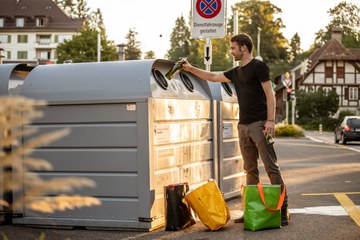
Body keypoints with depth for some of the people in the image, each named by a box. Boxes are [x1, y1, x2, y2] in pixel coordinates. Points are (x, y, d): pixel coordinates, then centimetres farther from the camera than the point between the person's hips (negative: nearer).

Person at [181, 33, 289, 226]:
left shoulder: (258, 66, -4)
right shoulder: (236, 72, 19)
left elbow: (270, 94, -9)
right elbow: (213, 77, 32)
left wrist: (270, 120, -18)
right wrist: (190, 68, 32)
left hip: (259, 123, -8)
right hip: (243, 125, 8)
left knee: (271, 168, -9)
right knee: (250, 170, 8)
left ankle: (283, 210, -8)